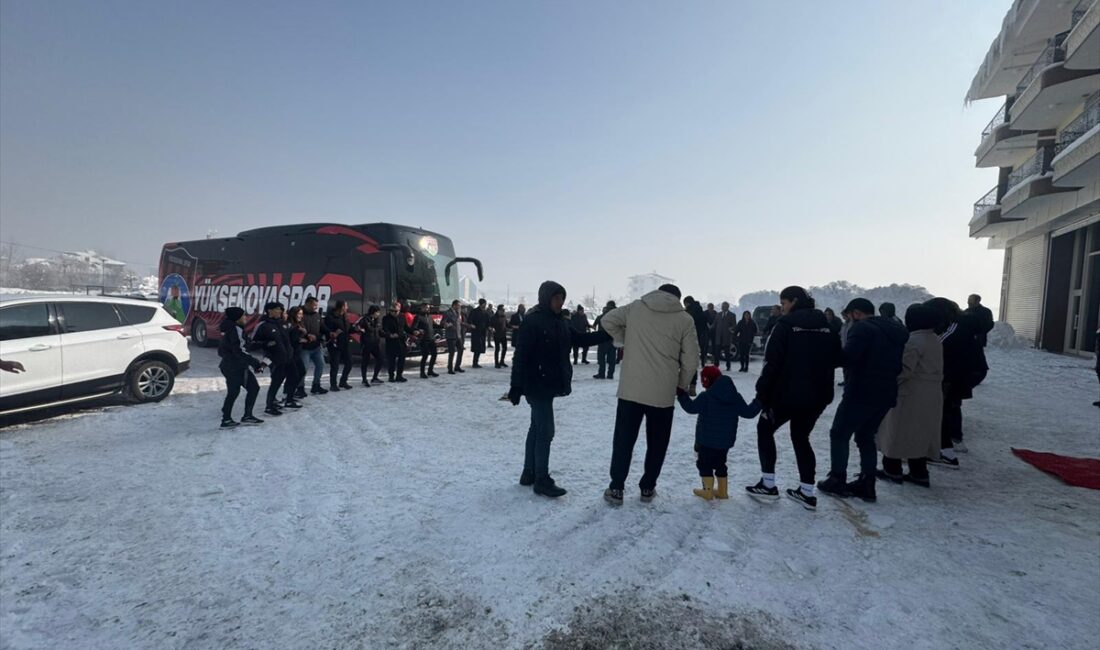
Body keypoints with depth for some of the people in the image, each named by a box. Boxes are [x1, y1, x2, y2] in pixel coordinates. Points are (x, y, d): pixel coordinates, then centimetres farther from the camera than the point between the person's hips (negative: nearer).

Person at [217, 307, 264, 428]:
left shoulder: (228, 329, 13)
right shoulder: (237, 329, -17)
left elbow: (221, 350, 19)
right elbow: (240, 351, -25)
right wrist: (256, 363, -24)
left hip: (227, 365, 10)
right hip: (238, 366, -10)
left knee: (232, 392, 15)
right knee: (253, 388, 0)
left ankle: (226, 419, 19)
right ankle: (247, 416, 4)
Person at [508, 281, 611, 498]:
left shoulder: (560, 321, 9)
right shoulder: (532, 321, -16)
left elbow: (581, 339, 14)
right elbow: (520, 356, -19)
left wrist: (608, 334, 3)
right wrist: (516, 386, -21)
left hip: (549, 384, 9)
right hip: (537, 385, -9)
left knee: (537, 429, 16)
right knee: (545, 431, -4)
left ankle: (529, 473, 29)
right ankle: (542, 480, 8)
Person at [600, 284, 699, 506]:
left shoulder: (635, 308, 5)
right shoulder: (685, 319, 1)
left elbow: (607, 320, 10)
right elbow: (691, 360, 0)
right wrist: (682, 385, 14)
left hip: (631, 388, 1)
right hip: (664, 392, 0)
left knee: (624, 439, 11)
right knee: (657, 442, 16)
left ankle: (616, 488, 15)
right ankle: (647, 488, 25)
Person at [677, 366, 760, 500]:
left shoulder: (706, 397, -16)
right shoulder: (736, 397, 1)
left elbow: (691, 407, -13)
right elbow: (748, 412, 6)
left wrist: (681, 394, -3)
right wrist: (759, 403, 21)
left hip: (707, 440, -6)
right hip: (726, 440, 6)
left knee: (705, 463, 7)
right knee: (720, 464, 20)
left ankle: (708, 491, 7)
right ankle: (722, 491, 25)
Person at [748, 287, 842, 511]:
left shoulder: (786, 324, -11)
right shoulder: (826, 326, 6)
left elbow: (772, 362, -15)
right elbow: (836, 359, 9)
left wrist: (762, 392, -9)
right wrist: (822, 387, 16)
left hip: (787, 394, -5)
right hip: (817, 396, 6)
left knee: (765, 429, 14)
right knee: (801, 437, 21)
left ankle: (768, 485, 11)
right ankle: (807, 491, 20)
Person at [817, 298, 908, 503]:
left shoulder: (862, 327, -13)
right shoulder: (895, 331, 16)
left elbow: (848, 357, -25)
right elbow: (899, 365, 19)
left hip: (861, 392, -8)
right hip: (886, 394, 8)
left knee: (839, 434, 5)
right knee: (866, 437, 17)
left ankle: (837, 481, 7)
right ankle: (866, 485, 17)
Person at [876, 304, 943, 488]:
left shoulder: (913, 341, -19)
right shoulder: (936, 340, 11)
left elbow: (904, 370, -23)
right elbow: (938, 370, 18)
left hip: (910, 394, -9)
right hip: (931, 395, 9)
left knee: (898, 431, 3)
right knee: (920, 433, 14)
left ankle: (892, 470, 12)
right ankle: (919, 473, 18)